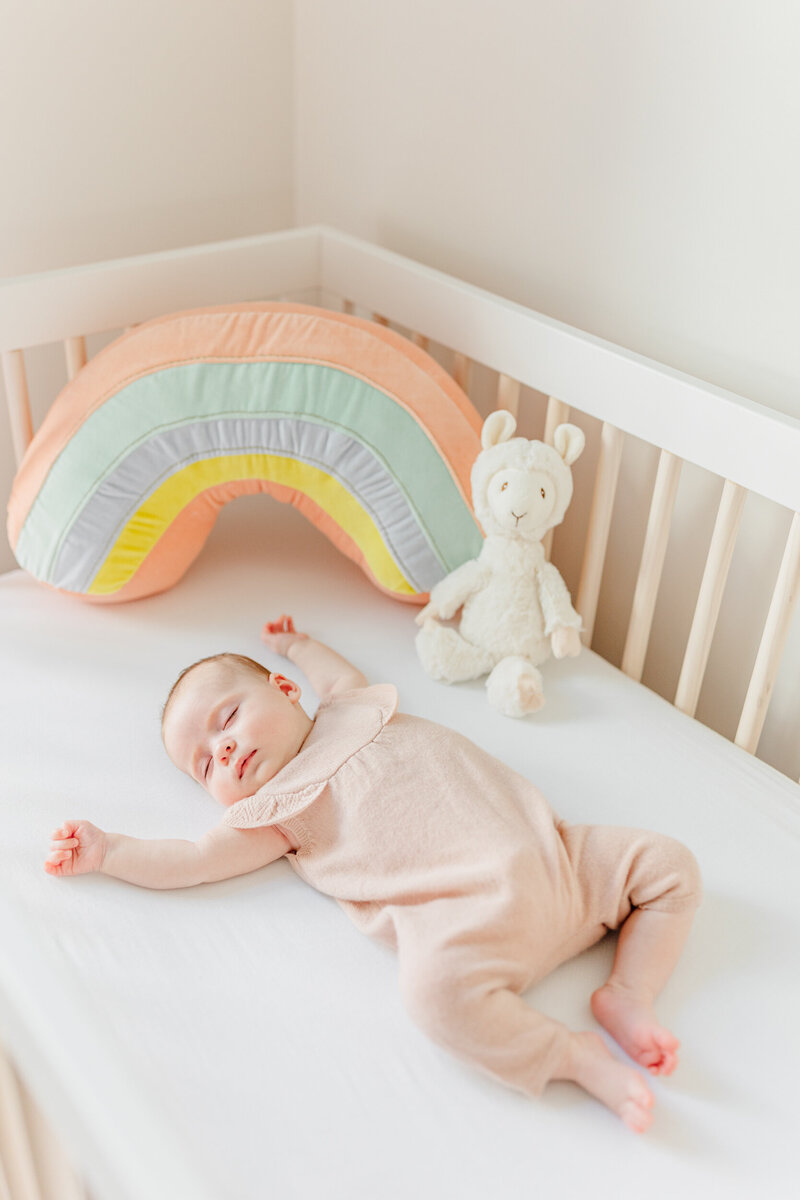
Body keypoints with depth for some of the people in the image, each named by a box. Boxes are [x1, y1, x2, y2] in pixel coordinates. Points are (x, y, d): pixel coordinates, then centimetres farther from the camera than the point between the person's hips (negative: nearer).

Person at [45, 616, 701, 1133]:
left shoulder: (355, 711, 22)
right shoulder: (272, 813, 11)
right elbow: (195, 860, 9)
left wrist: (300, 644, 53)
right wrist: (106, 849, 10)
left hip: (554, 856, 5)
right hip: (466, 905, -4)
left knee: (670, 866, -1)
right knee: (438, 985, -38)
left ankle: (627, 995, -2)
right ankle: (576, 1057, -21)